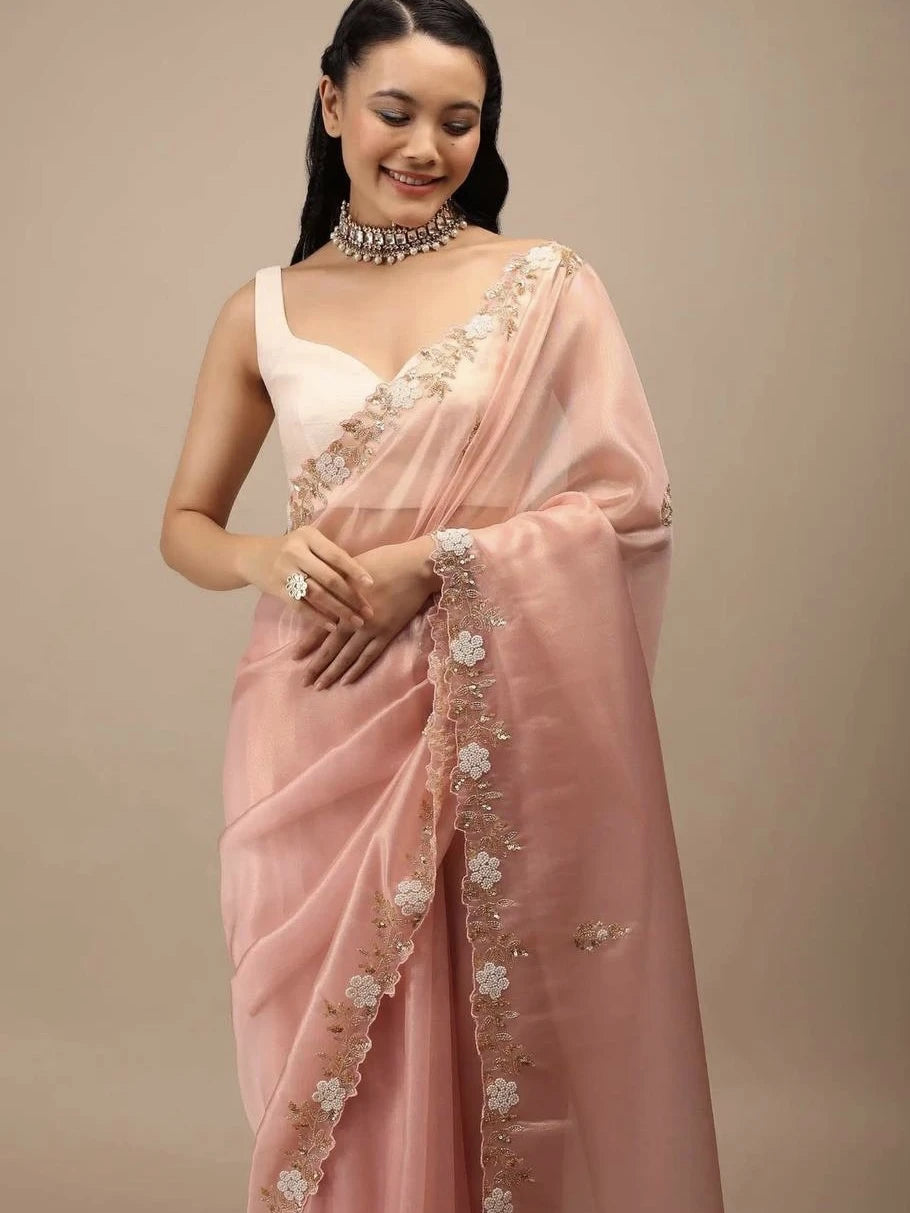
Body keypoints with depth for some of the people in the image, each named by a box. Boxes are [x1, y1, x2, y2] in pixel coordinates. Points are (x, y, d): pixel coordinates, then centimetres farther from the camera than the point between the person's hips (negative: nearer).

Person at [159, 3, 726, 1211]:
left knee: (510, 1051, 7)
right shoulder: (264, 312, 7)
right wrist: (264, 557, -10)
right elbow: (185, 522, 13)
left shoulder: (548, 283, 1)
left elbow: (634, 500, -4)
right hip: (322, 731, 2)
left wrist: (433, 562, -14)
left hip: (507, 727, -1)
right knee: (331, 1052, 9)